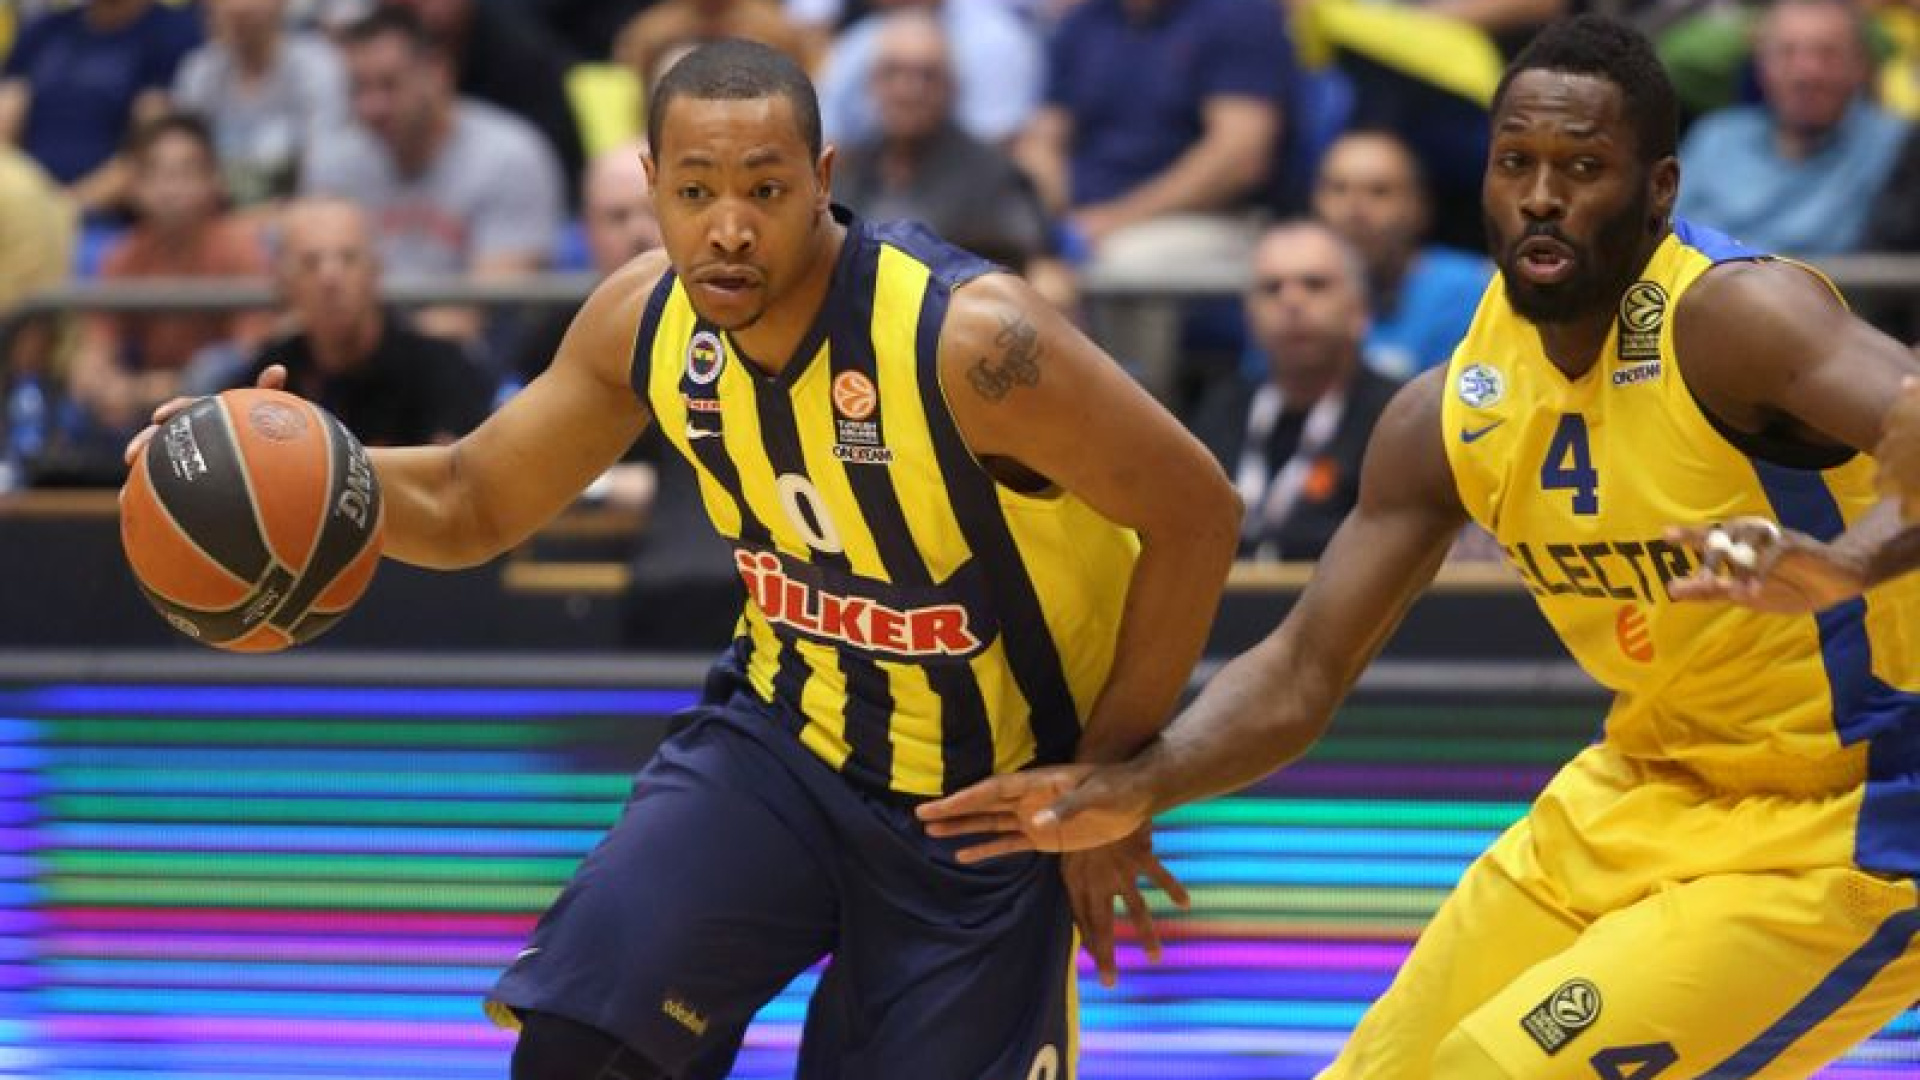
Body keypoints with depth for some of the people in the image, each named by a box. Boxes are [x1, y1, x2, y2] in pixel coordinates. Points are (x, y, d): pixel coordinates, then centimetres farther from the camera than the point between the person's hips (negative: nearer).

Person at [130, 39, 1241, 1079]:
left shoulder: (968, 339, -31)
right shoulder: (644, 318, -12)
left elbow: (1196, 514, -21)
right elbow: (467, 506, 2)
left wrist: (1106, 780, -15)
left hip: (980, 802, -4)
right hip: (778, 734, 4)